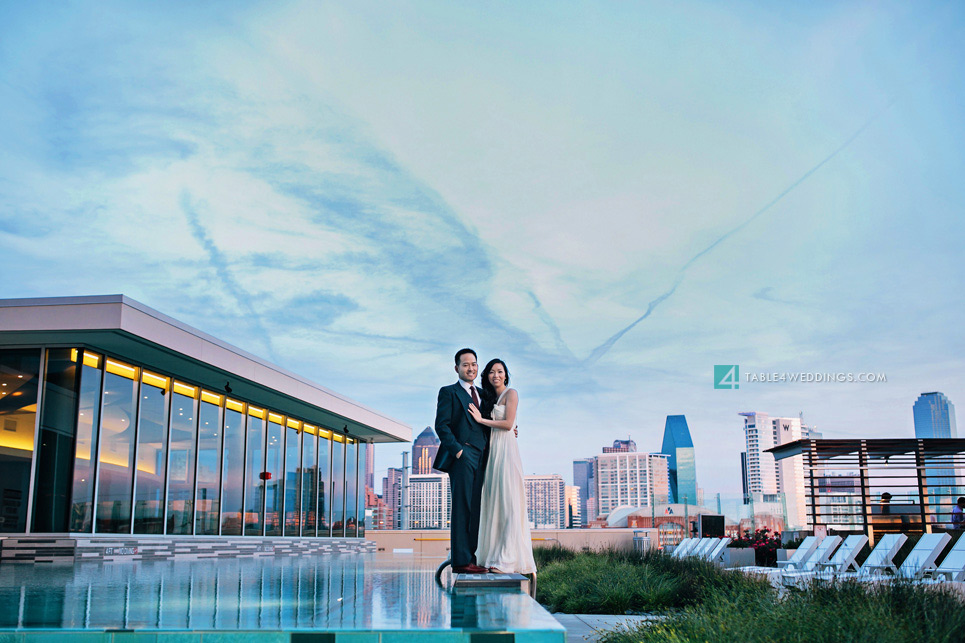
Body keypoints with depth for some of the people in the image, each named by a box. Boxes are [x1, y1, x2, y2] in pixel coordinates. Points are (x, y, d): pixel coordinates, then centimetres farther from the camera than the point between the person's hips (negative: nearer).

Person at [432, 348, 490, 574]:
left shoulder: (482, 394, 22)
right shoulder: (449, 392, 3)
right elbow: (441, 425, -5)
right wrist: (457, 450, -15)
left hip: (480, 458, 6)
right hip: (462, 457, -6)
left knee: (475, 510, 5)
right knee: (462, 508, -9)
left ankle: (470, 559, 8)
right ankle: (461, 561, -8)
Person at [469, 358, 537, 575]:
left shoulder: (511, 393, -2)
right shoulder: (490, 397, 20)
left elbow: (508, 424, -11)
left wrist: (481, 420, -8)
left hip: (506, 451, -8)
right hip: (491, 452, 8)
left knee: (508, 503, -9)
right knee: (493, 504, 6)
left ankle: (508, 559, -10)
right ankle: (494, 555, 9)